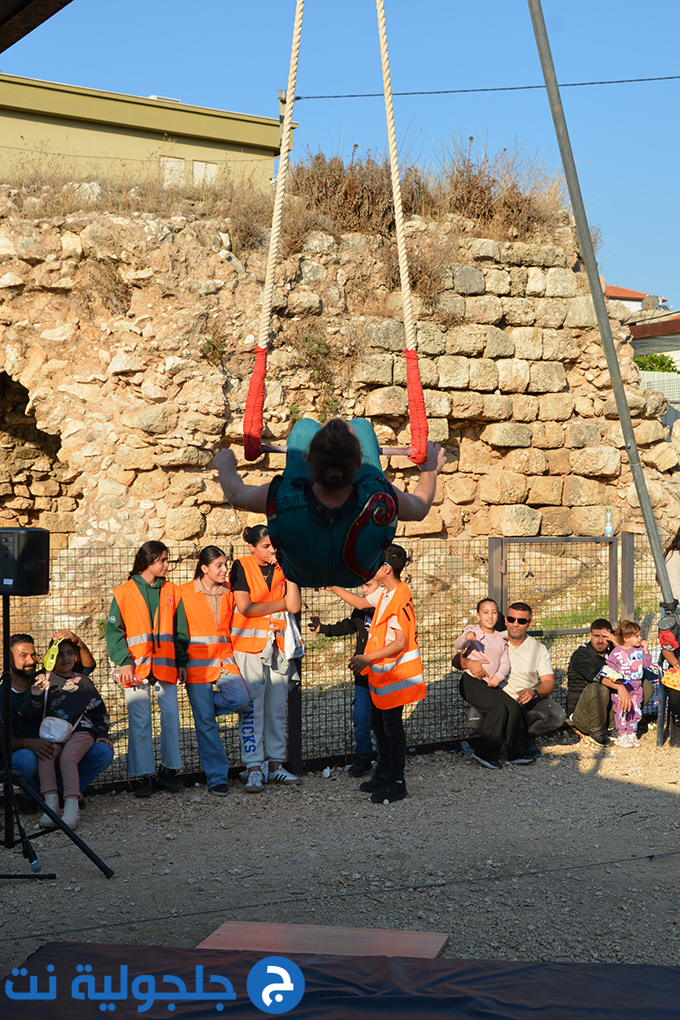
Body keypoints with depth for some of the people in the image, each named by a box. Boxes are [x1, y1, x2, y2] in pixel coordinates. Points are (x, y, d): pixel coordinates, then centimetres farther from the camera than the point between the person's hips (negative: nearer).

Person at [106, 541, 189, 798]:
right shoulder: (124, 593, 2)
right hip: (137, 667, -3)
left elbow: (180, 630, 14)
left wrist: (181, 662, 7)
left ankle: (170, 769, 12)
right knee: (139, 721, -2)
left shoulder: (172, 591, 11)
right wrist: (124, 662, -10)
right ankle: (141, 775, 4)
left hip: (165, 665, 3)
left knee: (171, 715, 0)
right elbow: (114, 630, 0)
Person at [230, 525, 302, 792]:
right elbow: (245, 607, -12)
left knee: (278, 708, 7)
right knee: (252, 709, -6)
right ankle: (254, 770, -4)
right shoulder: (241, 567, -2)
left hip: (277, 646, 4)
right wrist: (281, 604, -3)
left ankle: (275, 765, 16)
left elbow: (295, 606, -3)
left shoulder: (281, 569, 9)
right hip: (249, 646, -4)